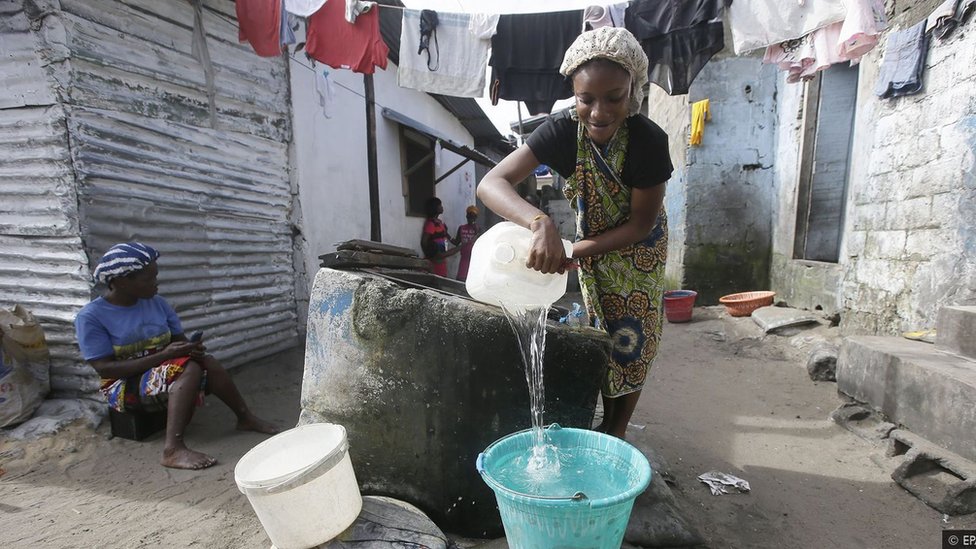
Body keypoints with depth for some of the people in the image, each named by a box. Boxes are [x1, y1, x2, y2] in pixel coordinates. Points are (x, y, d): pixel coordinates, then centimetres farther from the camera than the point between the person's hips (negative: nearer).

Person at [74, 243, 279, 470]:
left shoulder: (158, 303, 3)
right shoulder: (91, 316, -12)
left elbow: (180, 339, 9)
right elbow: (105, 368, -18)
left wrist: (191, 348, -15)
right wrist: (163, 355, -27)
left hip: (165, 371, 5)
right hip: (125, 387, -5)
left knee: (208, 363, -23)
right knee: (189, 369, -32)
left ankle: (246, 418, -12)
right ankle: (174, 449, -42)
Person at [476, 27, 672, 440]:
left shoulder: (649, 140, -32)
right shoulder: (563, 131, -28)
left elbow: (640, 224, -23)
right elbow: (491, 183, -38)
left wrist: (574, 250, -35)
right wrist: (542, 224, -57)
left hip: (637, 247, -1)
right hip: (590, 243, 2)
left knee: (631, 339, 4)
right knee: (602, 333, 11)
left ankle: (617, 430, 24)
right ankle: (607, 419, 30)